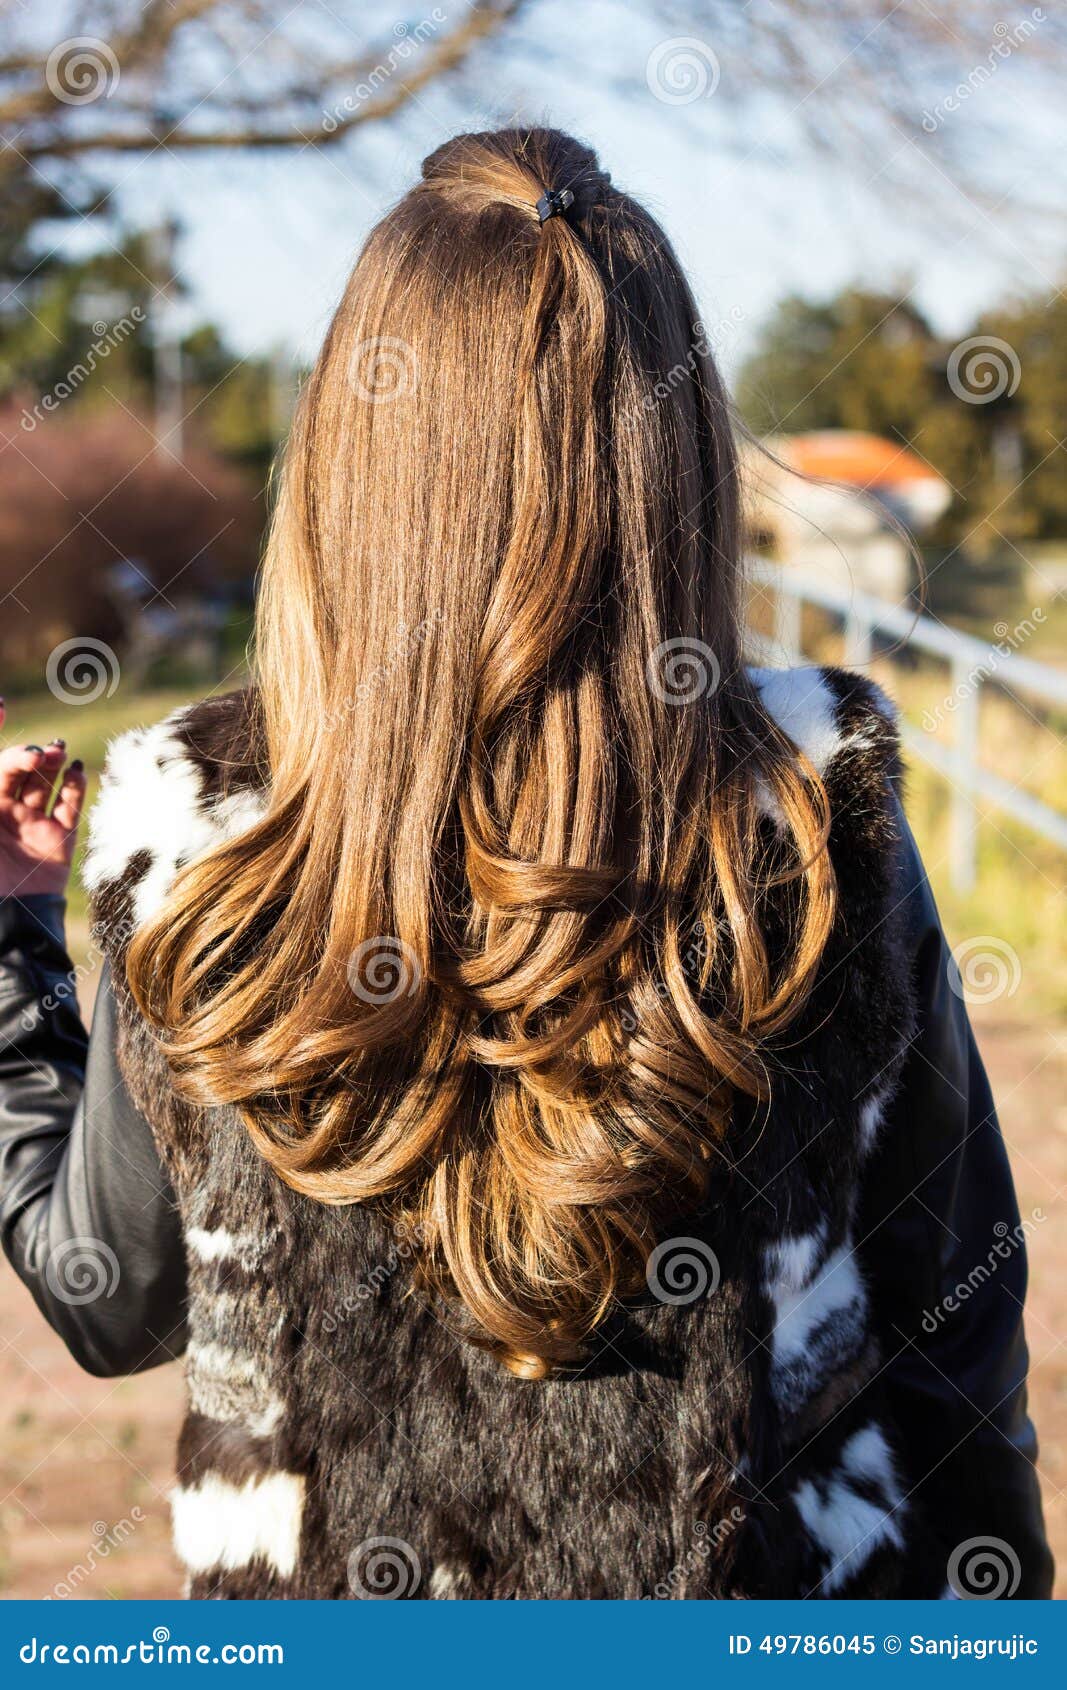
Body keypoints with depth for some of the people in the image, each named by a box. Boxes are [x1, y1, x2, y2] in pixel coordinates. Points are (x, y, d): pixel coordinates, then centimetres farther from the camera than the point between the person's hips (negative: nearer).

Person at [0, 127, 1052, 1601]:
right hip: (761, 1624, 0)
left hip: (314, 1595, 0)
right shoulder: (822, 827, -16)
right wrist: (988, 1595, 8)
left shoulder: (200, 835, -17)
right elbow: (954, 1328, -8)